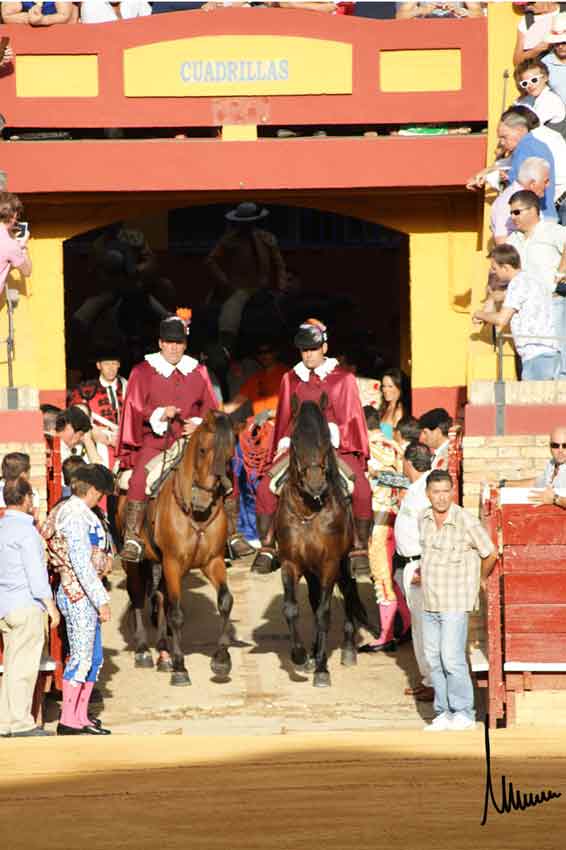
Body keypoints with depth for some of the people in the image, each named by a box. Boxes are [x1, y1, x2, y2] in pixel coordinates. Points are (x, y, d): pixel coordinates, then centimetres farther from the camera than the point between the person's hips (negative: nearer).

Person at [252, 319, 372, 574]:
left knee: (361, 491, -24)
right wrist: (283, 446, 8)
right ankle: (266, 550, -5)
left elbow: (351, 419, 6)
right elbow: (284, 419, 19)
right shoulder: (291, 379, 12)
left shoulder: (343, 379, 5)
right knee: (265, 489, -18)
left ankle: (359, 550, -8)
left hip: (336, 446, -2)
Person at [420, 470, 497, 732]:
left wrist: (482, 579, 9)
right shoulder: (423, 519, 3)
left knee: (452, 658, -11)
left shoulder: (466, 521, -16)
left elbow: (490, 553, -4)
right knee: (434, 659, 8)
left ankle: (464, 713, 0)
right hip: (430, 602, 6)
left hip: (455, 602, -6)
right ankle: (443, 713, 15)